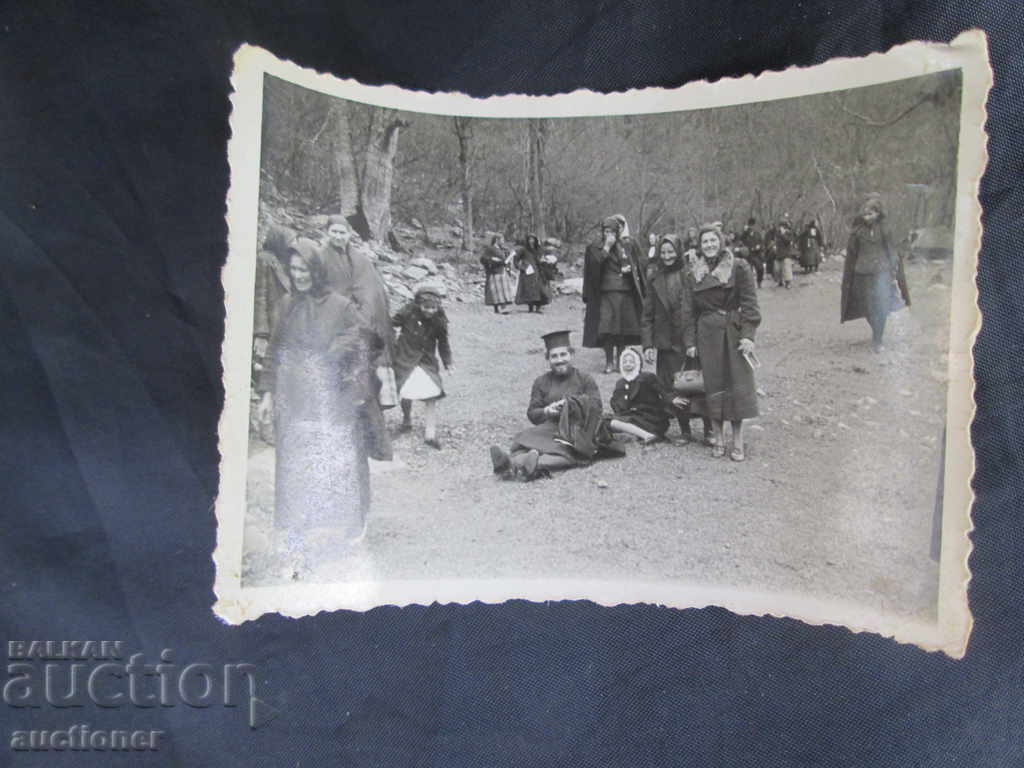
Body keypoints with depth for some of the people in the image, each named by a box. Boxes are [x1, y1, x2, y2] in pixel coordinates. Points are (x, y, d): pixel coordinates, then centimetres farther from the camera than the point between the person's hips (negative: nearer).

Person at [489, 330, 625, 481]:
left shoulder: (585, 379, 13)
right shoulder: (542, 382, 18)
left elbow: (596, 407, 0)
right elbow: (532, 414, 13)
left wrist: (572, 404, -16)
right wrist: (547, 411, -9)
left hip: (578, 430, -2)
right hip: (550, 428, 3)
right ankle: (512, 461, -62)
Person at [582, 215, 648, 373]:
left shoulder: (628, 246, 10)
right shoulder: (594, 249, 4)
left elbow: (638, 265, 17)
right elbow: (593, 267, -13)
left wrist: (630, 269, -4)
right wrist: (606, 248, -14)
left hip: (626, 294, 2)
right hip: (605, 295, -2)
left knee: (623, 330, 4)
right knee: (606, 329, -9)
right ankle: (609, 362, 1)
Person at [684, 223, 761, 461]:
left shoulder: (739, 267, -1)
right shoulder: (695, 275, 10)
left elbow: (749, 303, -6)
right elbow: (691, 312, 11)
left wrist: (748, 335, -14)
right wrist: (690, 342, 5)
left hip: (733, 332, -3)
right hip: (707, 334, 3)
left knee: (738, 383, -2)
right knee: (713, 385, 4)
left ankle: (738, 442, 5)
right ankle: (718, 438, 13)